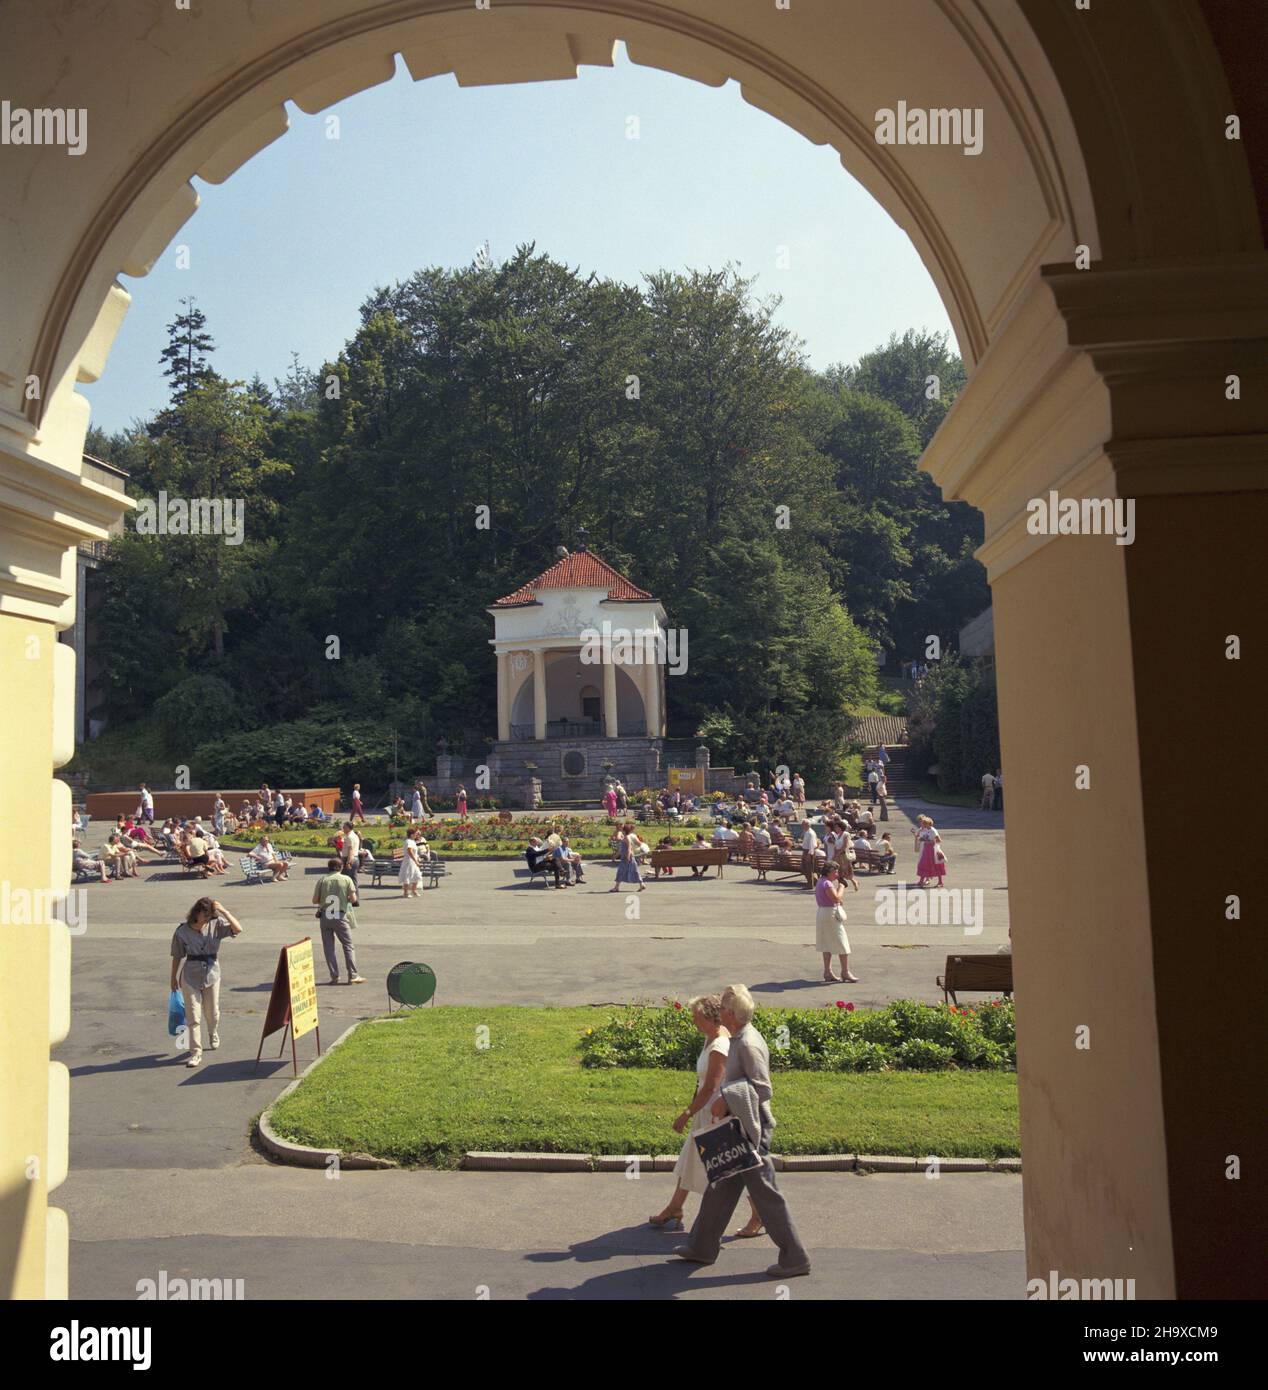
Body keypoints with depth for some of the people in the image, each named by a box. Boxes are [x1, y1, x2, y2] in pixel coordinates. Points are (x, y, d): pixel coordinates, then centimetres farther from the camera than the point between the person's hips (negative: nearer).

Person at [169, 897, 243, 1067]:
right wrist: (173, 978, 10)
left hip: (212, 974, 2)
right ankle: (195, 1053, 6)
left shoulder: (216, 925, -7)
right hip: (191, 976, -2)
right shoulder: (182, 931, -9)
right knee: (193, 1016, -3)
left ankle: (213, 1035, 48)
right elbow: (177, 956, 2)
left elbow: (238, 929, -22)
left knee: (212, 1012, 17)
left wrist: (224, 911, -26)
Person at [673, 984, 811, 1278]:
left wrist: (726, 1097, -26)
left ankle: (795, 1258, 13)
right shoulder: (739, 1039, 8)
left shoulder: (749, 1044, -22)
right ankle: (703, 1247, 30)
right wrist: (724, 1102, 11)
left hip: (751, 1128, -10)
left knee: (765, 1193, 1)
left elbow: (763, 1088, -24)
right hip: (738, 1125, 10)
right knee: (721, 1187, 18)